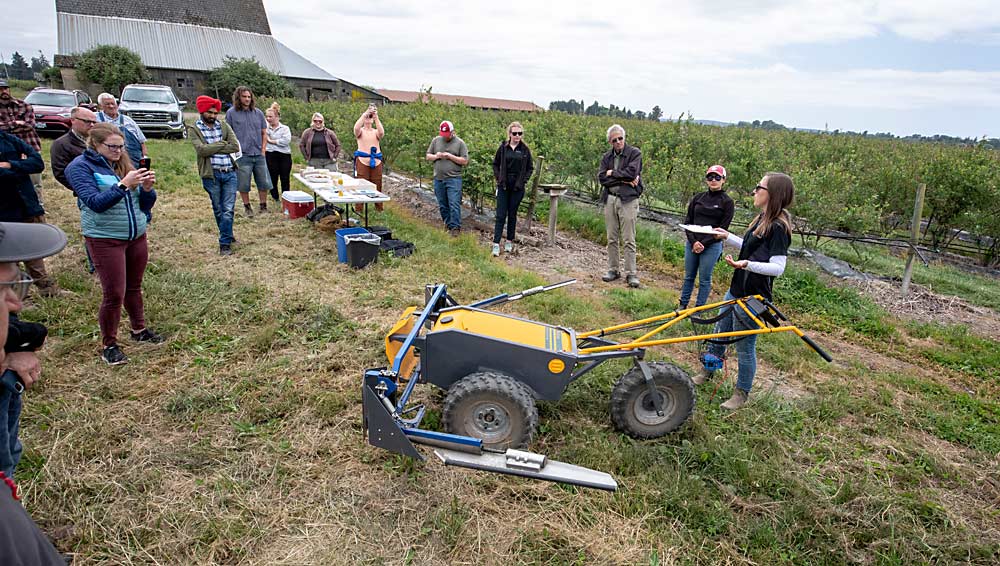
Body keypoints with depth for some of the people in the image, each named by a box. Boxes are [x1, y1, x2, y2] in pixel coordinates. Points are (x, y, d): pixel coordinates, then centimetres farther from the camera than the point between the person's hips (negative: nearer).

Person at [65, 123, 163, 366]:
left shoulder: (124, 163, 7)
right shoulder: (81, 167, -6)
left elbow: (145, 204, 8)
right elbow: (95, 202, -19)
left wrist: (147, 188, -13)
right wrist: (124, 185, -30)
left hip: (137, 236, 5)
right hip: (105, 239, -5)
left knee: (134, 287, 16)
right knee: (114, 294, -3)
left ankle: (139, 330, 34)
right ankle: (110, 345, 12)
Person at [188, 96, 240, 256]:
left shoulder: (224, 126, 8)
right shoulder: (194, 129, 1)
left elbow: (235, 146, -6)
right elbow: (201, 150, -14)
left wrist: (212, 148, -10)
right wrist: (222, 144, -8)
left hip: (230, 172, 1)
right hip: (211, 174, -1)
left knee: (228, 210, -2)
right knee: (218, 209, 11)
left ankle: (225, 243, 5)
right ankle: (227, 235, 27)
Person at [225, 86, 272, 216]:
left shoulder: (258, 112, 10)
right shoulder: (231, 113, 0)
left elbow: (264, 133, 14)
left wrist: (263, 150, 5)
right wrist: (235, 150, -7)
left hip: (259, 155, 3)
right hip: (242, 155, -3)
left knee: (264, 182, 6)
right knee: (243, 184, 2)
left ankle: (263, 206, 19)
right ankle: (247, 207, 17)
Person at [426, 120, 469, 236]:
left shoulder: (460, 143, 0)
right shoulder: (436, 140, 11)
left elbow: (465, 161, -5)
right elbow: (427, 156, 15)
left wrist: (450, 156, -13)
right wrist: (436, 156, -6)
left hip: (453, 179, -4)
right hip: (438, 179, 4)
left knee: (454, 205, -9)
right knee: (442, 206, 9)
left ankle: (455, 228, -2)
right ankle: (449, 225, 22)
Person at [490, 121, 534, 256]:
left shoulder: (525, 149, 1)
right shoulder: (503, 147, 1)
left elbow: (530, 168, 9)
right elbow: (495, 164, 10)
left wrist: (523, 181, -2)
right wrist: (498, 178, -1)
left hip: (517, 188, 1)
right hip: (503, 186, 0)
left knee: (512, 215, 10)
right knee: (501, 215, -3)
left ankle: (509, 241, 21)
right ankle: (496, 244, -4)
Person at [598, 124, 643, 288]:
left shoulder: (635, 153, -1)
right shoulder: (607, 157, 12)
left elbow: (632, 172, -17)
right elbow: (602, 178, -1)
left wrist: (612, 173, -4)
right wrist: (623, 180, -11)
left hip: (628, 200, -5)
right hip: (609, 199, 5)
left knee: (628, 240, -4)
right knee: (612, 239, 9)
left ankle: (631, 274, 2)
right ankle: (613, 270, 18)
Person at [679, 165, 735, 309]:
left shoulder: (727, 202, -1)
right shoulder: (697, 198, 8)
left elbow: (723, 228, -5)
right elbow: (687, 221, 5)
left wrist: (704, 243, -13)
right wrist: (694, 241, -9)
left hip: (712, 246, -3)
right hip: (692, 243, 3)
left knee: (704, 279, 3)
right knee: (688, 276, 11)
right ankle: (683, 306, 21)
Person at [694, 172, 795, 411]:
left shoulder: (778, 227, -21)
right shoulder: (763, 219, 7)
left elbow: (778, 267, -25)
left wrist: (747, 264, -40)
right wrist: (728, 237, 19)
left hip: (753, 297, -10)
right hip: (736, 290, 10)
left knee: (744, 346, 6)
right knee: (719, 333, 23)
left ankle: (741, 393, 24)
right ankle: (706, 373, 43)